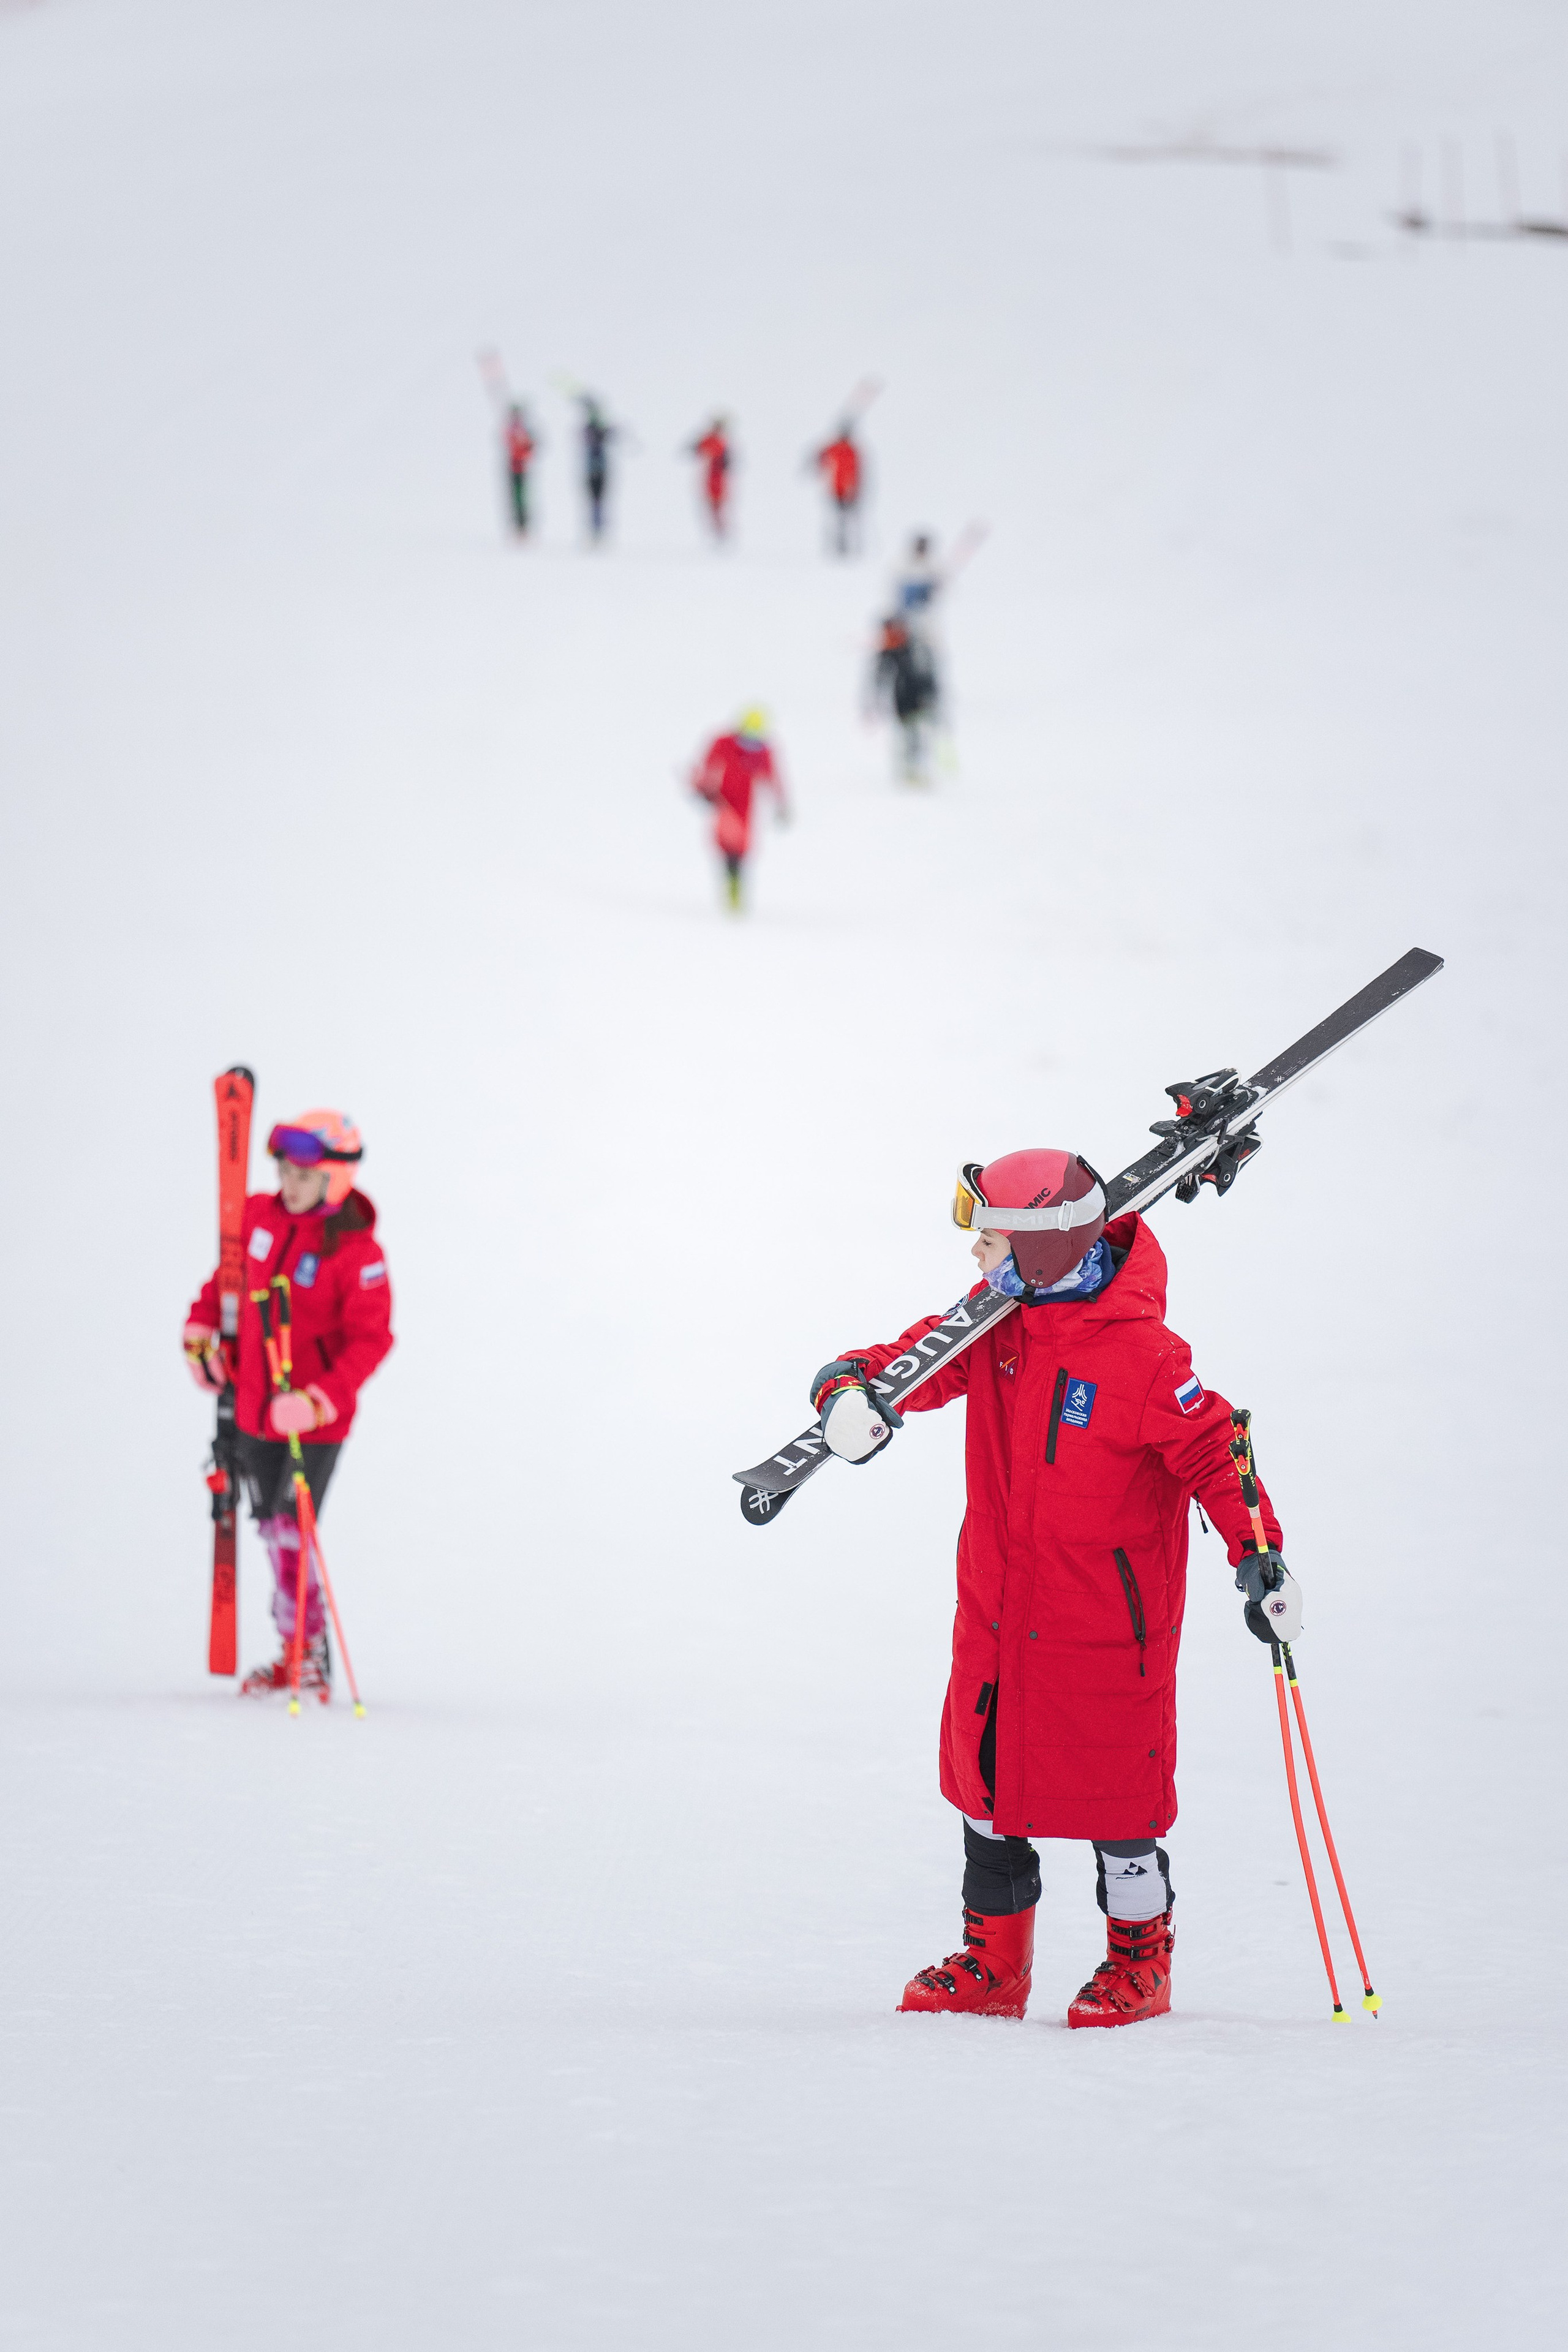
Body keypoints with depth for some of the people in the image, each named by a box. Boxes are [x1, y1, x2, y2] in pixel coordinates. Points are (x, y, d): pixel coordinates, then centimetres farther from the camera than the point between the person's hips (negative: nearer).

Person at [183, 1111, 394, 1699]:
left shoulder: (357, 1252, -18)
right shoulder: (260, 1216, 1)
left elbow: (370, 1340, -20)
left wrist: (319, 1400, -30)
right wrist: (201, 1329, 11)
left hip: (318, 1420, -7)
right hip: (255, 1410, 7)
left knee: (290, 1534, -11)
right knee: (273, 1531, 12)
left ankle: (308, 1659, 1)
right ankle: (297, 1651, 24)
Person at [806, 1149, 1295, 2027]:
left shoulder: (1139, 1352, -20)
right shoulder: (995, 1318, -1)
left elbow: (1211, 1450, -16)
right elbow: (918, 1358, 2)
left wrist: (1257, 1551, -26)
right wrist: (853, 1389, -21)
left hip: (1106, 1612, -6)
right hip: (999, 1608, 6)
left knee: (1114, 1786, 1)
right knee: (988, 1773, 11)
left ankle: (1140, 1956, 20)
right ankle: (994, 1962, 24)